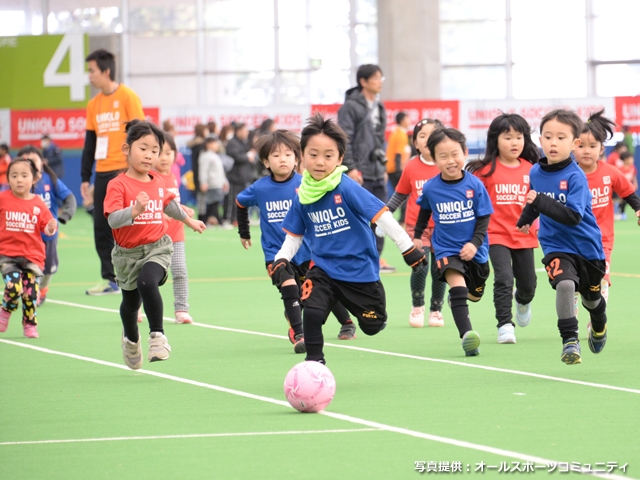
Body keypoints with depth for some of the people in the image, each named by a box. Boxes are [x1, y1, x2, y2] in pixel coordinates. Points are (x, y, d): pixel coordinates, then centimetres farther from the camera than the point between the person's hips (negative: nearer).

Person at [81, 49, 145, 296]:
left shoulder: (128, 97, -5)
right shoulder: (93, 104, 13)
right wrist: (85, 178, 13)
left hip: (124, 171, -6)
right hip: (103, 173, 6)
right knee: (101, 227, 2)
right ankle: (110, 279, 8)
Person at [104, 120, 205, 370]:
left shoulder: (158, 183, 1)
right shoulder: (118, 185, -15)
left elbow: (169, 204, 24)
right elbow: (113, 220, -28)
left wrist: (188, 220, 39)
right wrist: (135, 210, -44)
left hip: (157, 247, 1)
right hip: (128, 253, -1)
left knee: (147, 282, -30)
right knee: (130, 301, 18)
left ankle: (157, 337, -22)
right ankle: (131, 340, 48)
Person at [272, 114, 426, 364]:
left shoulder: (347, 188, -18)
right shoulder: (302, 197, -3)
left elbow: (381, 215, -18)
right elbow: (294, 235, 10)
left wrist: (408, 248, -18)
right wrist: (281, 259, -7)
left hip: (360, 268, -2)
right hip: (324, 267, 2)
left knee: (372, 326, 9)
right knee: (312, 310, -23)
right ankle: (314, 362, -5)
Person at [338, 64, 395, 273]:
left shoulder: (379, 108, 16)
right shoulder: (351, 107, -9)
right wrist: (351, 168, -18)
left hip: (377, 172, 8)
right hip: (359, 173, -8)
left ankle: (376, 256, 13)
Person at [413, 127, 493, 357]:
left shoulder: (474, 185, -13)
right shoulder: (430, 188, -9)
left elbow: (483, 219, -8)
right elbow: (425, 212, 13)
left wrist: (475, 243, -20)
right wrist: (417, 236, 17)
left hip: (474, 250, 2)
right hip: (446, 249, -2)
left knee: (475, 293, 19)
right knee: (457, 283, -26)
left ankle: (457, 296, 56)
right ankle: (467, 334, -35)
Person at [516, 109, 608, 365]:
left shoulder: (576, 177, -22)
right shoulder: (536, 172, -5)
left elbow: (573, 216, -32)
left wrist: (540, 202, -38)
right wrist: (526, 218, 35)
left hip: (587, 247, -2)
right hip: (556, 246, 2)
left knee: (591, 298, 18)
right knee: (564, 284, -27)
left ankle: (599, 326, 52)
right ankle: (569, 340, -22)